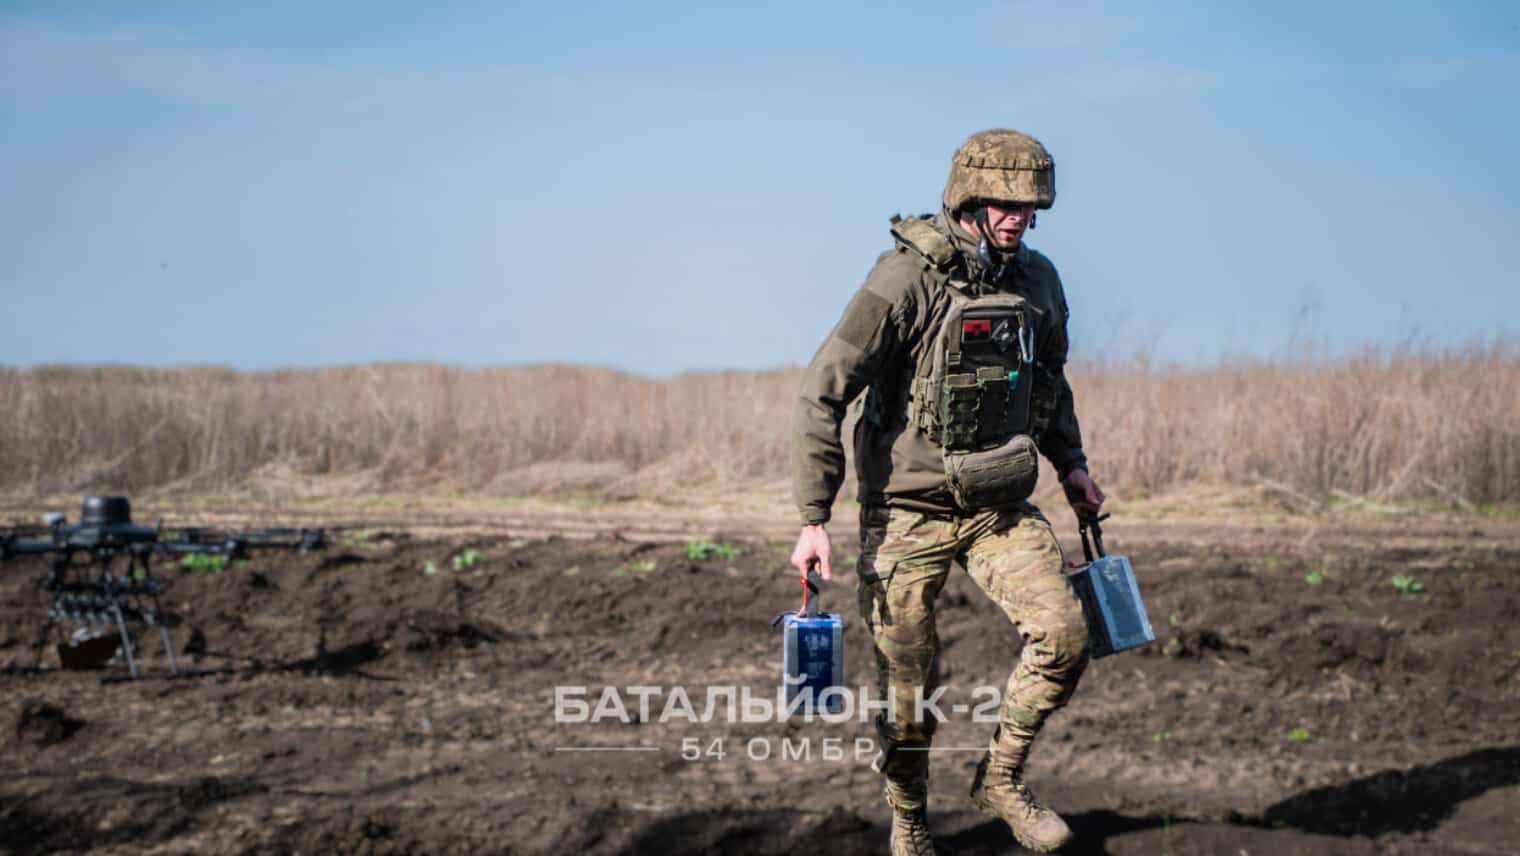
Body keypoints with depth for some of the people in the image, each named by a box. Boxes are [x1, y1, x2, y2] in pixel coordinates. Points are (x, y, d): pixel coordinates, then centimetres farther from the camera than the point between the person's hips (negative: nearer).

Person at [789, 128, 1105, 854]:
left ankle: (1000, 779, 8)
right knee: (907, 690, 2)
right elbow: (822, 393, -17)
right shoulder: (907, 279, -17)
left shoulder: (1038, 281, 2)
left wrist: (1070, 463, 14)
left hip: (1000, 505, 5)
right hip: (910, 509, -5)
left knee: (1064, 635, -13)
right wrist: (814, 518, -20)